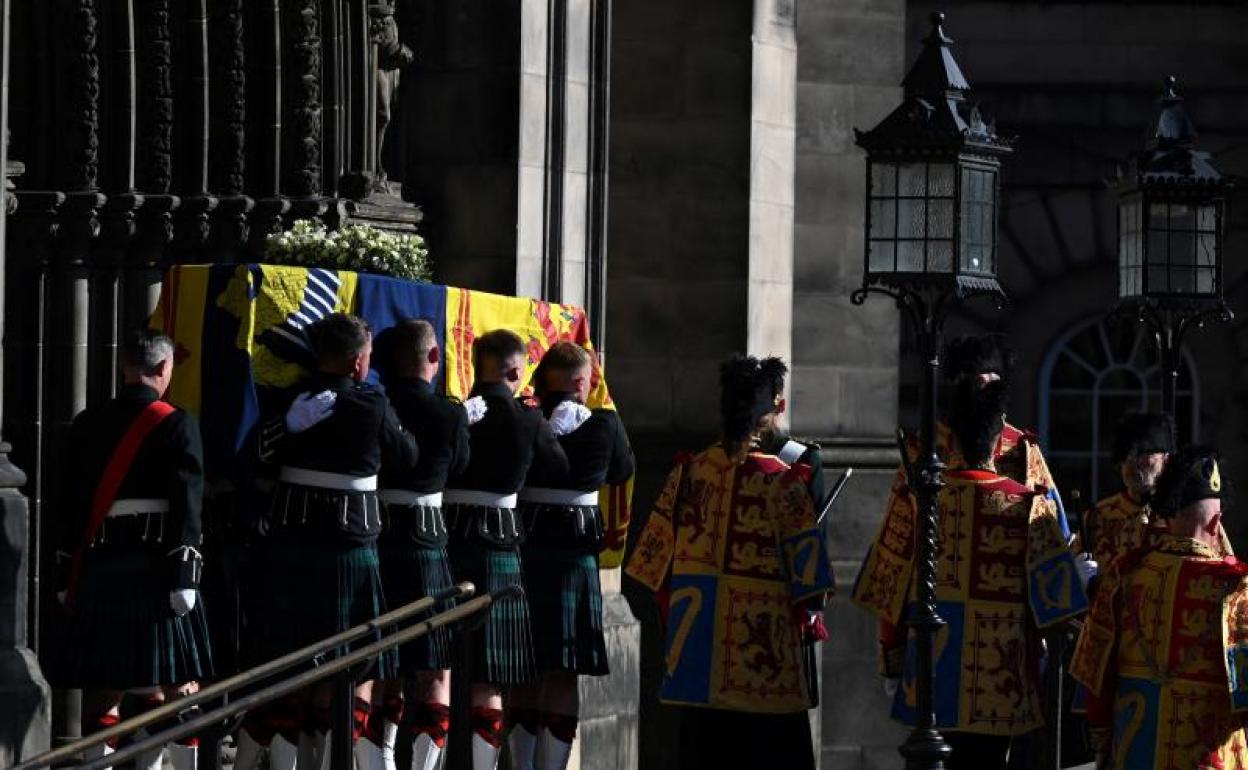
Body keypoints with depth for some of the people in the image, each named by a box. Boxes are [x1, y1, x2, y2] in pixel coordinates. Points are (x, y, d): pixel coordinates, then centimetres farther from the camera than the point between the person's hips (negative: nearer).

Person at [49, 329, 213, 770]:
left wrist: (68, 579, 12)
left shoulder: (87, 425, 7)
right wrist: (183, 578, -12)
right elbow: (186, 507, -11)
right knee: (177, 687, 1)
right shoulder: (176, 425, -5)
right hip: (155, 565, -4)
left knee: (102, 689, 6)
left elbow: (73, 504, 8)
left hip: (98, 568, 4)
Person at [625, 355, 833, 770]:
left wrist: (672, 607, 19)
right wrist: (807, 616, 8)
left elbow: (659, 551, 7)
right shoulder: (781, 480, -9)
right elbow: (803, 557, -7)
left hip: (696, 628, 4)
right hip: (762, 635, -4)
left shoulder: (688, 472, 3)